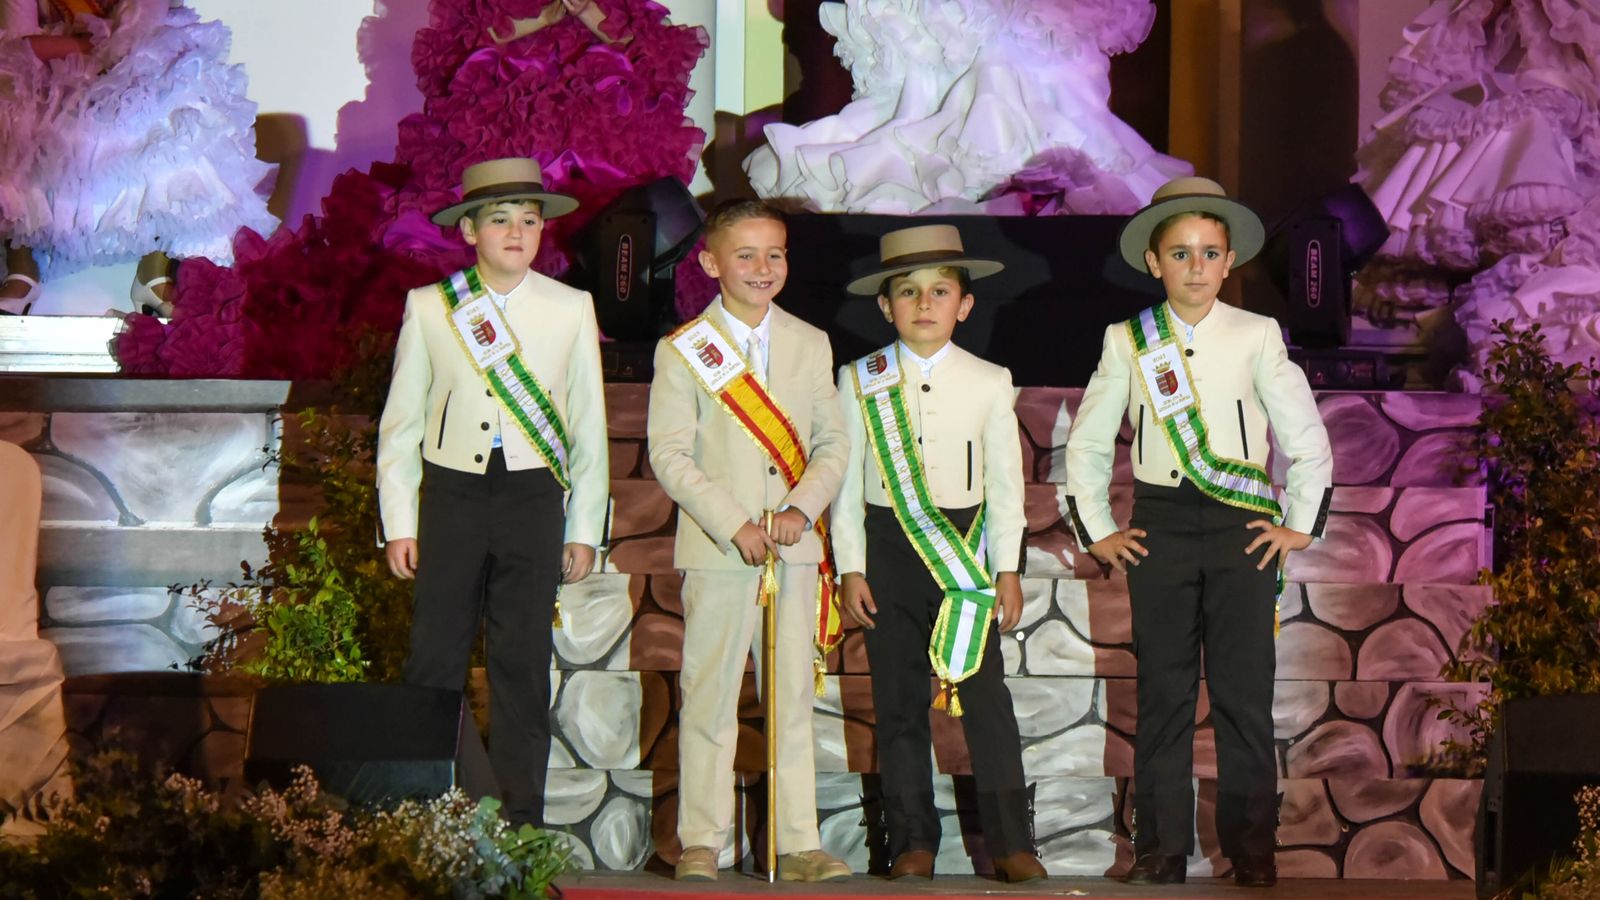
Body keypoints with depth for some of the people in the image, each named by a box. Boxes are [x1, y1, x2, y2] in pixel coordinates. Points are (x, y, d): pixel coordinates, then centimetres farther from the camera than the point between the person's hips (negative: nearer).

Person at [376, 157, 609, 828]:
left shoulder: (571, 309, 7)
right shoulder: (429, 307, 5)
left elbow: (589, 427, 10)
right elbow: (400, 423, 8)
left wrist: (584, 531, 6)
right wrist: (399, 524, 3)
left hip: (533, 496, 0)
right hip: (451, 494, 0)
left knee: (523, 665, 1)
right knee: (435, 658, -1)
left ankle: (521, 819, 7)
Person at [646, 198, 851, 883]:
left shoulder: (811, 345, 12)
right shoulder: (682, 351, 0)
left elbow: (833, 442, 9)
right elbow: (669, 455, -5)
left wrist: (802, 508, -9)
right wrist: (734, 525, -14)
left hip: (796, 547, 3)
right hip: (718, 547, -3)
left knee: (793, 696, 4)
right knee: (710, 697, 0)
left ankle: (797, 844, 7)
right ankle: (701, 843, 8)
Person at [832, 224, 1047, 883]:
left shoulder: (989, 383, 4)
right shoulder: (861, 381, 3)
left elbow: (1005, 481, 6)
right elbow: (846, 479, 4)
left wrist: (1008, 569, 2)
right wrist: (851, 568, -1)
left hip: (966, 545, 0)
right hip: (888, 546, 1)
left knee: (986, 695, -4)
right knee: (898, 702, 4)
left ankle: (1009, 840, 0)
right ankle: (912, 840, 11)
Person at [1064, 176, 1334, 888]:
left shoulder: (1256, 336, 3)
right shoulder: (1126, 342, 5)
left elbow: (1307, 437, 8)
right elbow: (1086, 443, 13)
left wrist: (1300, 526, 4)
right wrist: (1096, 530, 7)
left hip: (1242, 528, -1)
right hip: (1159, 527, 1)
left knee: (1244, 693, -2)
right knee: (1163, 692, 3)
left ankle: (1252, 850, 6)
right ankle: (1159, 850, 9)